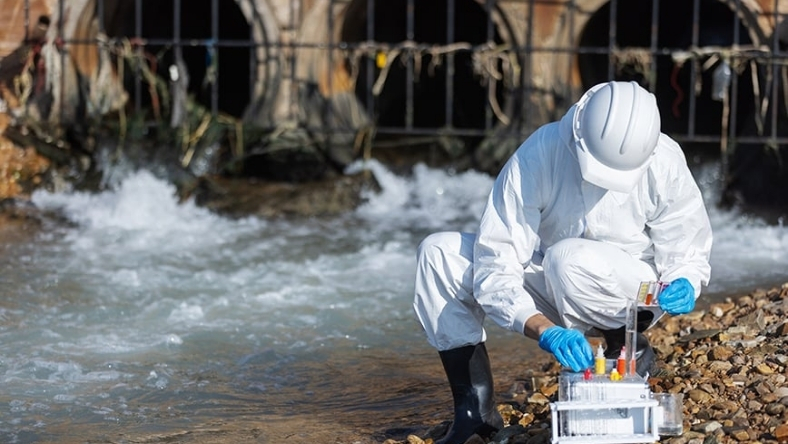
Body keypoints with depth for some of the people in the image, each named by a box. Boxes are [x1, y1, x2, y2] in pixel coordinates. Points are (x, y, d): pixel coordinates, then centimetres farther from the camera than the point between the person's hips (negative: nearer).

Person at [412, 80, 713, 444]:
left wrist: (683, 284, -34)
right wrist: (544, 329, -45)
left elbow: (688, 253, -9)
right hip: (549, 291, 3)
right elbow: (495, 268, -29)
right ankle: (474, 409, -15)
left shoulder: (664, 165, -23)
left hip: (629, 295, -3)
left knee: (570, 257, -37)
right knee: (438, 253, -18)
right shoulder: (536, 157, -26)